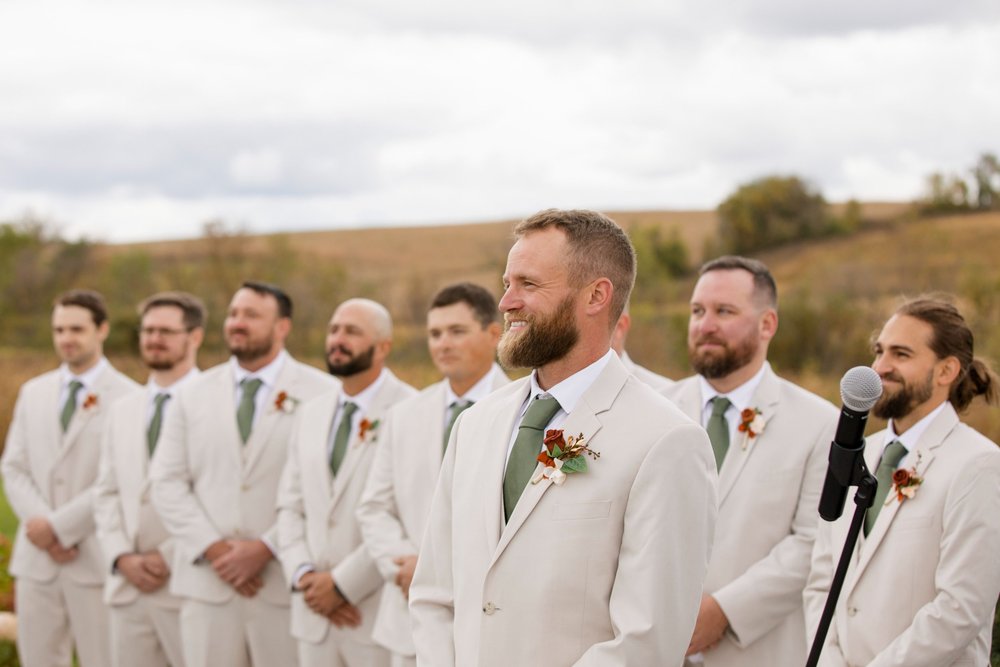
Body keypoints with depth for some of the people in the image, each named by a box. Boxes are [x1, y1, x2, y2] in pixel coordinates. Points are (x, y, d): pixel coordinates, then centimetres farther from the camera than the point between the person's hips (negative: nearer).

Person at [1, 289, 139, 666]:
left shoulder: (127, 398, -6)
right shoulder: (33, 392, 13)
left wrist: (59, 526, -12)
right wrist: (41, 525, -6)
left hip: (96, 561, -5)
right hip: (37, 559, 5)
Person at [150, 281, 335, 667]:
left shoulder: (320, 394, 0)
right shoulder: (195, 395, 12)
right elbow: (167, 483, 7)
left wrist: (267, 548, -12)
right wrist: (212, 548, -6)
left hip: (285, 583, -3)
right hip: (207, 581, 3)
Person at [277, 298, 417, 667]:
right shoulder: (311, 414, 15)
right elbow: (290, 505, 14)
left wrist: (343, 583, -13)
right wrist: (302, 574, -2)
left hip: (380, 612, -6)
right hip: (314, 613, 6)